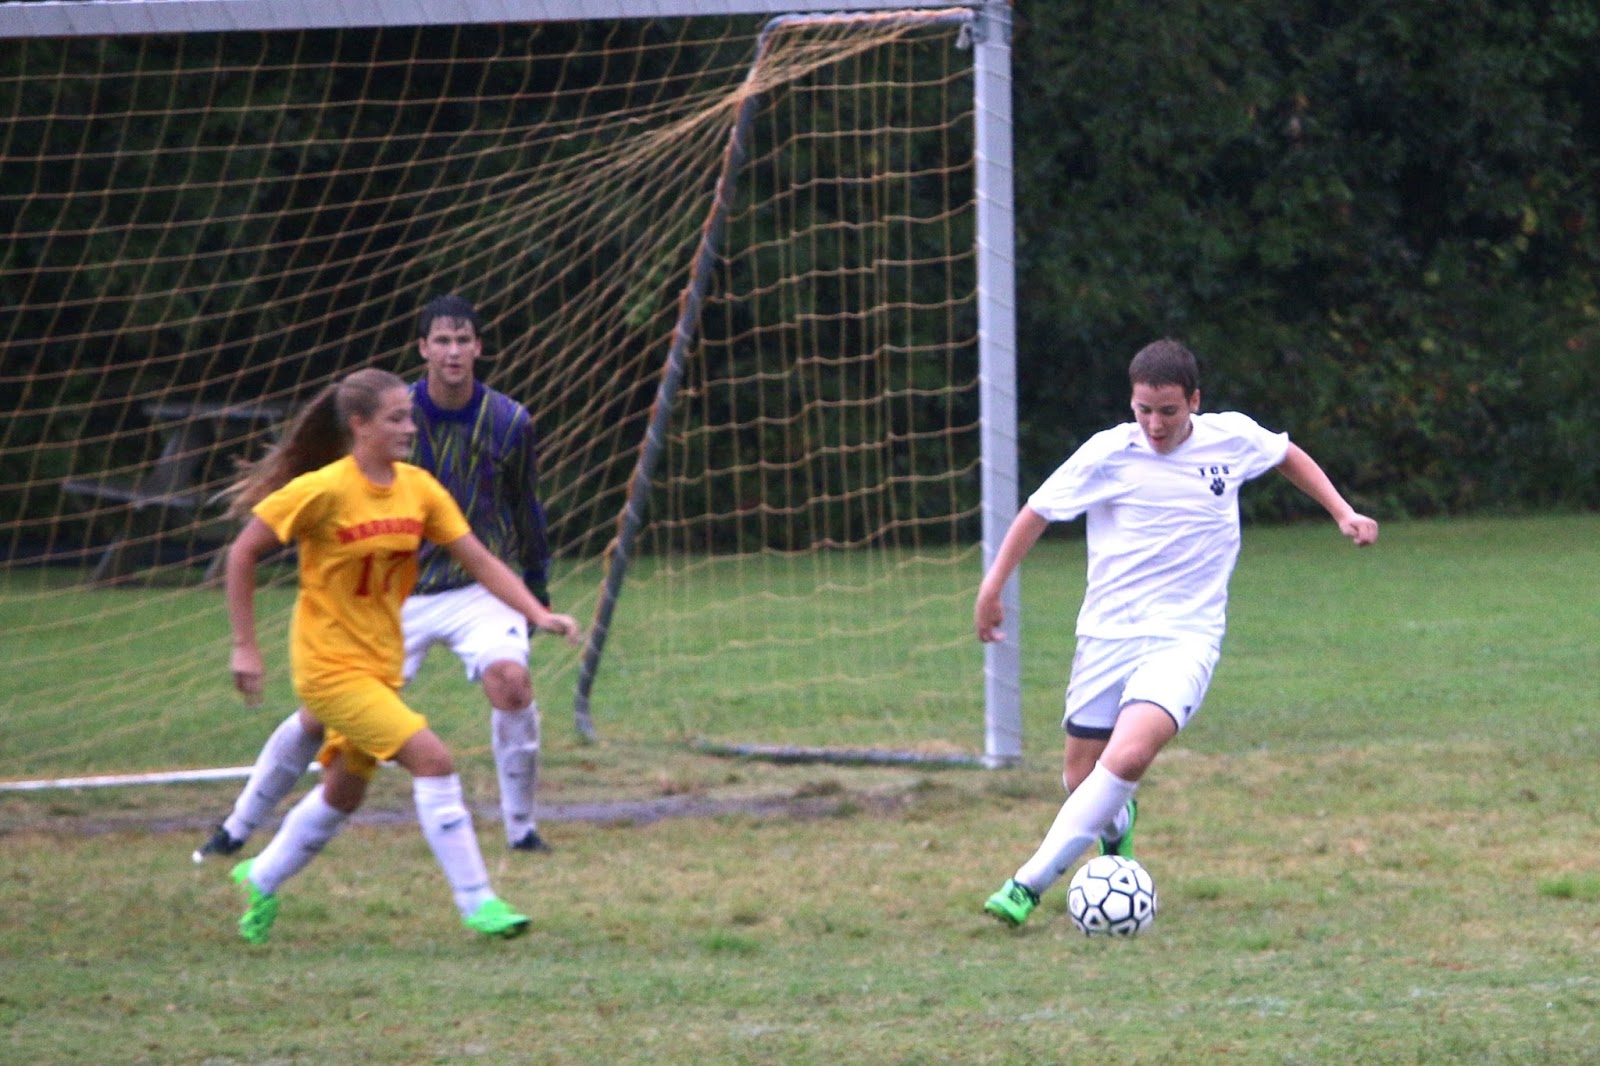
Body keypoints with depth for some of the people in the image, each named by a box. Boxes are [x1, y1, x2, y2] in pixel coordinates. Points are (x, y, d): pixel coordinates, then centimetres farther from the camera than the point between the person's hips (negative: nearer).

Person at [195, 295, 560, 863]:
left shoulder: (509, 422, -5)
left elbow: (526, 508, 11)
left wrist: (538, 589, 17)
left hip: (480, 586, 0)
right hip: (399, 591, 0)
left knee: (510, 679, -29)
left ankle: (521, 830, -13)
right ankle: (237, 829, 15)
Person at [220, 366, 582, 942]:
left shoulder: (418, 488, 0)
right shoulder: (324, 491, -18)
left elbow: (478, 560, 1)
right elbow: (242, 553, -11)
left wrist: (537, 614, -12)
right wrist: (245, 646, -12)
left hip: (380, 665, 7)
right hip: (329, 666, -7)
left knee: (344, 794, 18)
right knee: (432, 758, -19)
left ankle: (261, 879, 40)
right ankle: (476, 901, -14)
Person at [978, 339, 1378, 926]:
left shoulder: (1231, 438, 0)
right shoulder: (1109, 454, -6)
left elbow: (1288, 455, 23)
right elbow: (1037, 512, 6)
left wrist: (1343, 513, 17)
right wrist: (991, 589, 4)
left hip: (1186, 636, -1)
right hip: (1107, 635, 1)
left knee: (1130, 754, -26)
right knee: (1081, 776, 5)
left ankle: (1030, 884, -22)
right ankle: (1116, 824, 45)